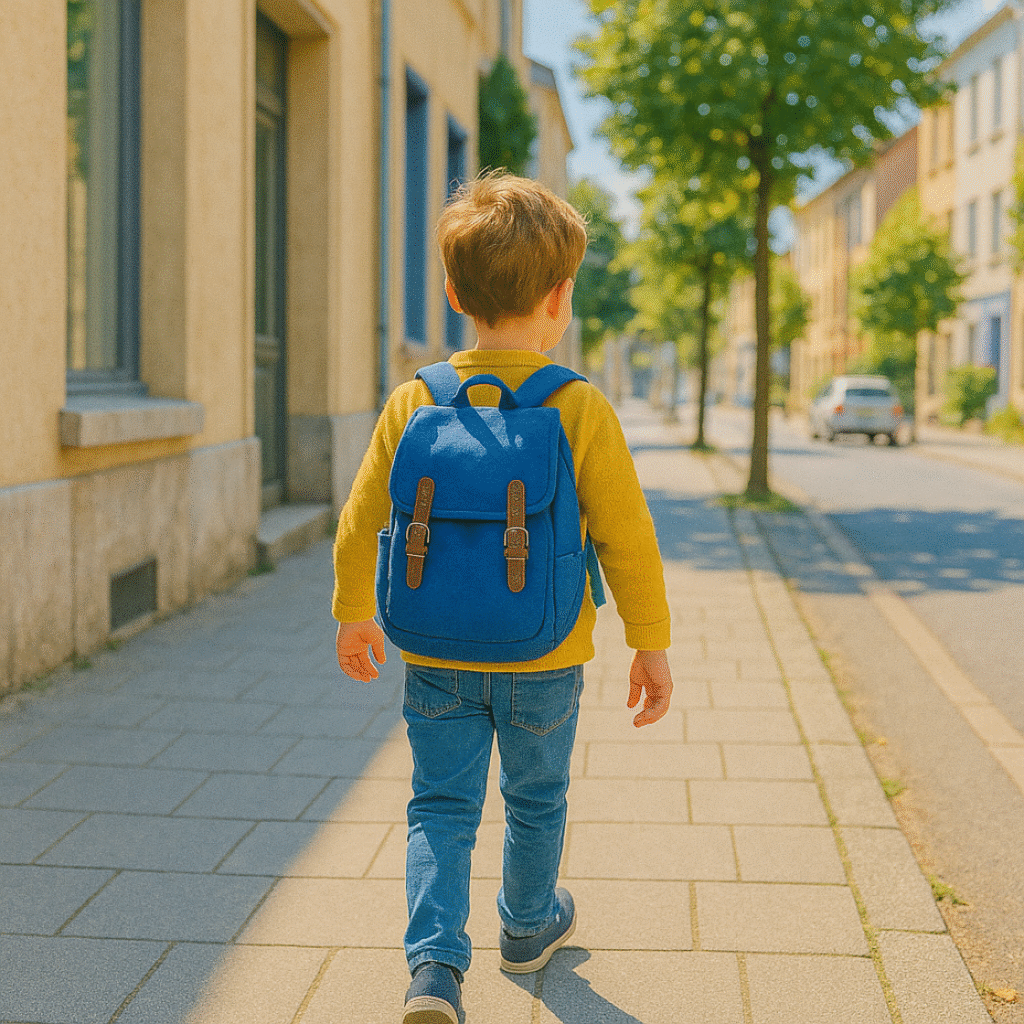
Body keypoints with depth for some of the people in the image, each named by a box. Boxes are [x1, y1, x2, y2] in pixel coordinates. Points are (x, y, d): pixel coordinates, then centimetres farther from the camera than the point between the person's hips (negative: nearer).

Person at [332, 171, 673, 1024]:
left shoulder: (414, 402, -7)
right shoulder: (581, 410, -15)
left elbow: (361, 522, 1)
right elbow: (627, 539, -12)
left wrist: (355, 614, 17)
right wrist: (652, 645, 0)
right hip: (544, 662, -1)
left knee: (442, 807, 9)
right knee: (536, 800, 20)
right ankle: (529, 927, 41)